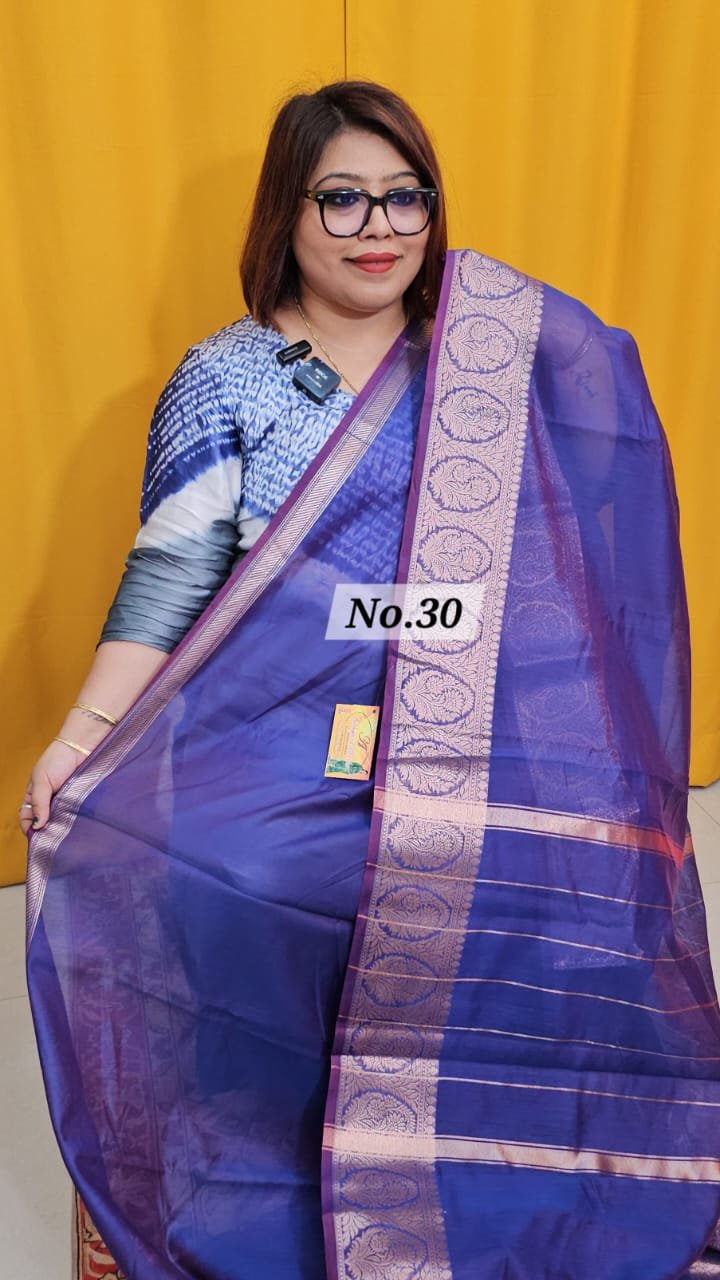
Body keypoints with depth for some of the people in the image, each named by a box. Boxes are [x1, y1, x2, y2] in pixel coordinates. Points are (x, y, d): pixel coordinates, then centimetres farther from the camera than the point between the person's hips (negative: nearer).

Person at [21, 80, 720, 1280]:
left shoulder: (496, 358, 14)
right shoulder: (224, 376, 8)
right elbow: (171, 571, 0)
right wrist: (88, 728, -10)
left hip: (477, 743, 2)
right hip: (284, 747, -1)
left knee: (584, 897, -19)